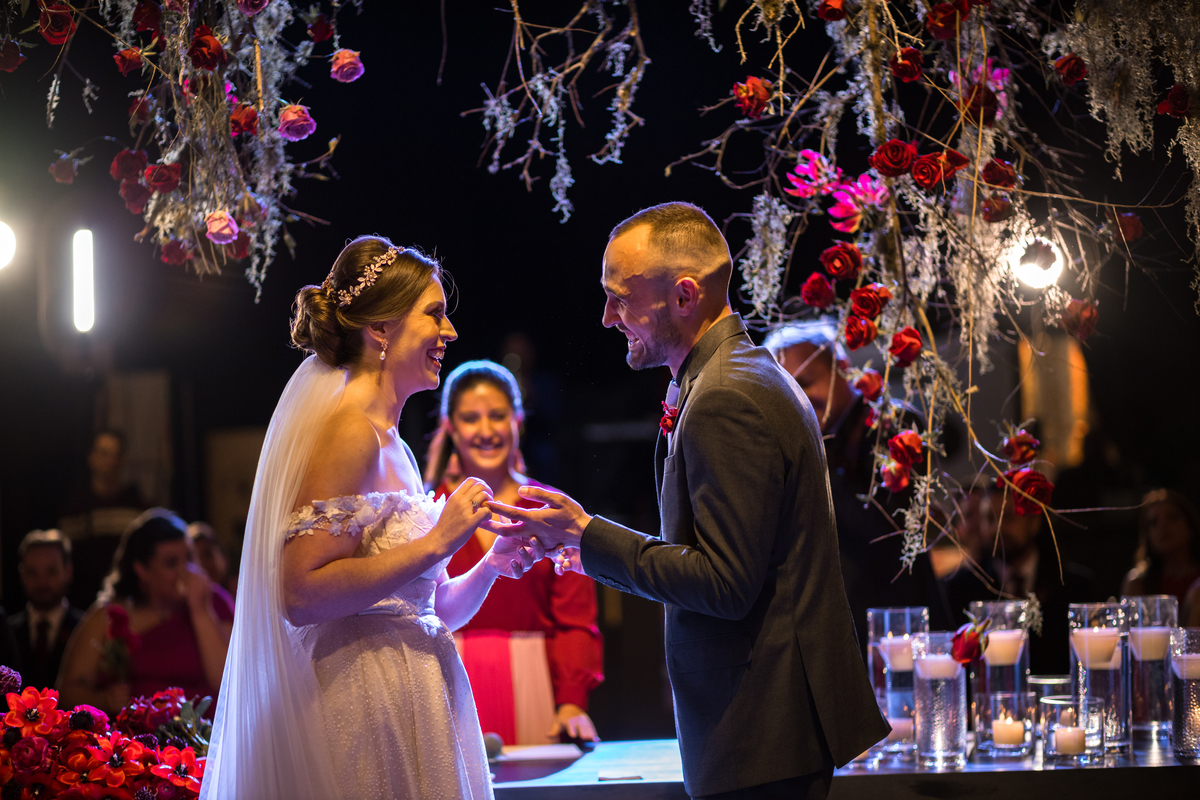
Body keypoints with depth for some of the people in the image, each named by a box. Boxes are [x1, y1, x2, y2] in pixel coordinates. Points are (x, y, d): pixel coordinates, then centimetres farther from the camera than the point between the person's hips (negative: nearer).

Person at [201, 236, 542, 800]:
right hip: (365, 705, -9)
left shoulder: (391, 445, 16)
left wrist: (491, 565, 4)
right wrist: (437, 543, -18)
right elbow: (302, 595, -22)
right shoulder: (348, 431, -11)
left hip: (414, 701, 9)